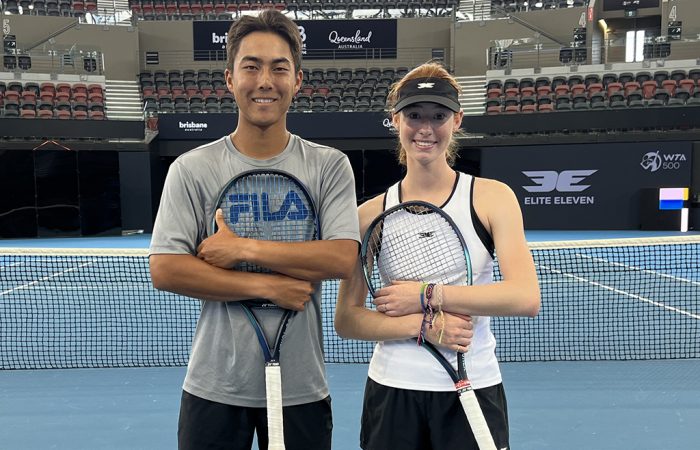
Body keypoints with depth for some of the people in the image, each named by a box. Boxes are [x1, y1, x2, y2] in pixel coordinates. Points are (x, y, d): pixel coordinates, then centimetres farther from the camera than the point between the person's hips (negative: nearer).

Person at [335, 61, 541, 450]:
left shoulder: (492, 197, -6)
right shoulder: (371, 213, -3)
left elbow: (526, 297, -17)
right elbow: (346, 320, -4)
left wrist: (425, 295, -17)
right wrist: (422, 326, -18)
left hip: (473, 390, -1)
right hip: (392, 389, 1)